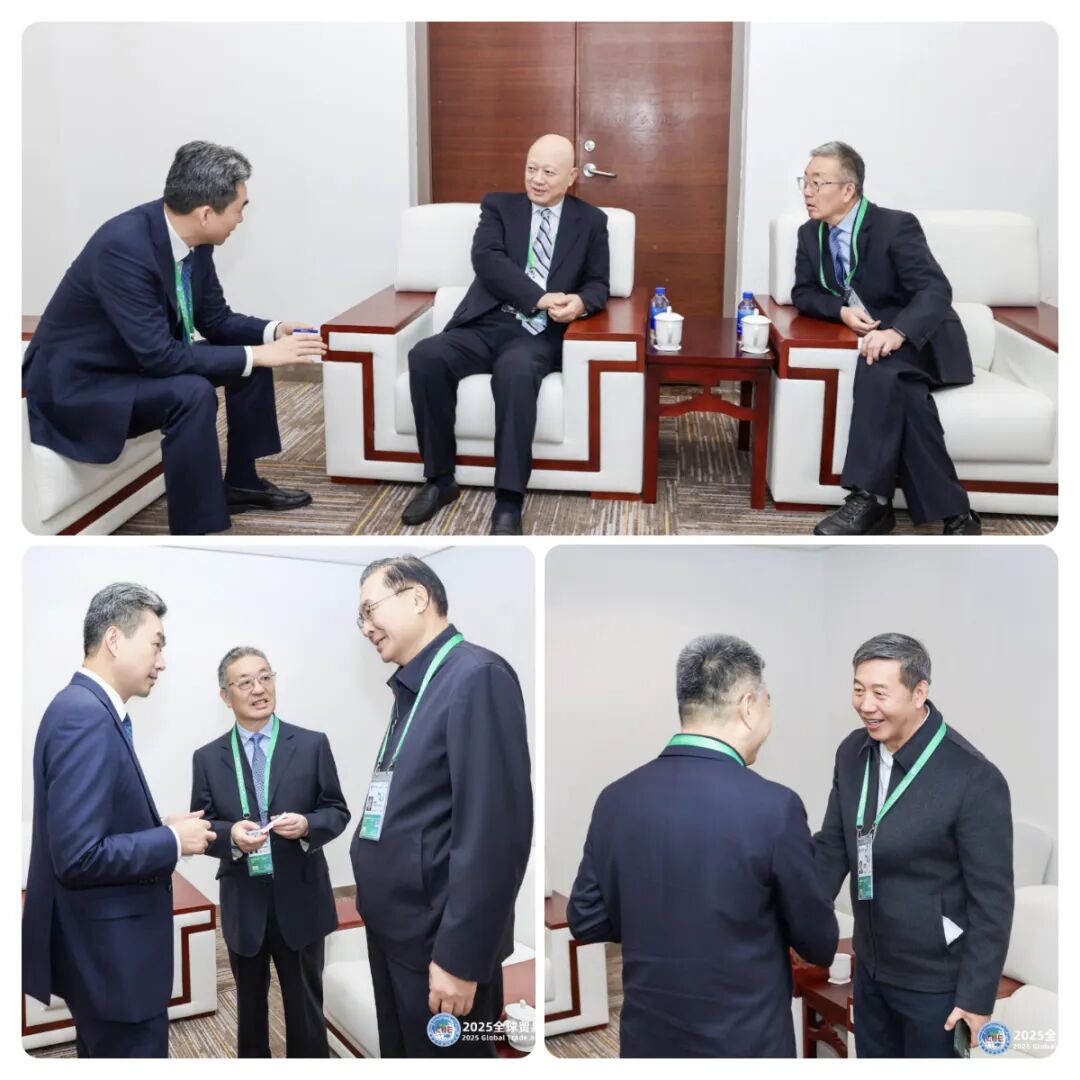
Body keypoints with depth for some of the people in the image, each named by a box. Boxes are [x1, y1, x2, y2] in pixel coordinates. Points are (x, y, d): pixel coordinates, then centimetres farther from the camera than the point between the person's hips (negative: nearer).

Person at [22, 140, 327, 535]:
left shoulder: (193, 238, -7)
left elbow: (216, 320, 6)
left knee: (251, 356, 6)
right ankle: (195, 528, -24)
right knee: (192, 393, -32)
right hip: (77, 382, -9)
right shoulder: (123, 246, -32)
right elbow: (159, 355, -33)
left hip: (143, 358, 9)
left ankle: (240, 483, 20)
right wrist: (257, 355, -29)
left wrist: (272, 332, -11)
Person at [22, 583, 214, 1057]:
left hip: (103, 947, 10)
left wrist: (158, 828, 4)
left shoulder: (87, 707, 8)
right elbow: (79, 856, -28)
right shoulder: (85, 715, -22)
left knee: (106, 1057, 22)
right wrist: (172, 840, -17)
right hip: (111, 952, -10)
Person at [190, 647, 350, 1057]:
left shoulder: (312, 745, -2)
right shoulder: (208, 758, 0)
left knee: (306, 1006, 10)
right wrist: (230, 834, -21)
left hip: (300, 900, -1)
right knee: (249, 1005, 18)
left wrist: (307, 825, -20)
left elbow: (337, 811, 1)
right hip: (243, 904, 1)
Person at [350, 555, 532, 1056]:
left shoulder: (478, 676, -17)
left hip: (438, 940, -8)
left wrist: (459, 955, -22)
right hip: (392, 930, 8)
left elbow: (495, 827, -23)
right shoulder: (412, 688, 12)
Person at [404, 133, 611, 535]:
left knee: (515, 370, -38)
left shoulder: (591, 221, 15)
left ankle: (509, 501, -36)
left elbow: (598, 284, 11)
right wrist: (540, 298, -18)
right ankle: (440, 480, -15)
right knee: (425, 356, -28)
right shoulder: (499, 206, 13)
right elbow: (486, 259, -5)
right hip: (486, 325, 2)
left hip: (538, 335, -2)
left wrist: (580, 302, -16)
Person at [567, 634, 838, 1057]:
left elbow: (586, 922, 4)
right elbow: (819, 943, -7)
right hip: (744, 1042, -4)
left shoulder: (615, 799, -5)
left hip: (647, 1039, 4)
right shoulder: (772, 806, -18)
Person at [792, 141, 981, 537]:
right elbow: (803, 293, 8)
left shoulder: (895, 226, -16)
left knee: (880, 367, -38)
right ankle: (953, 512, -31)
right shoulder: (810, 233, 3)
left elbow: (936, 289, -25)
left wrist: (897, 333, -46)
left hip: (920, 340, -5)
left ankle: (870, 498, -38)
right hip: (870, 336, 5)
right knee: (906, 395, -29)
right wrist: (842, 310, -16)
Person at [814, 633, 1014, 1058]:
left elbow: (992, 901, -17)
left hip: (935, 979, -6)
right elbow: (831, 846, 4)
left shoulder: (974, 779, -24)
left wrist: (977, 996, -14)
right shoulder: (852, 752, -5)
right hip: (870, 965, 6)